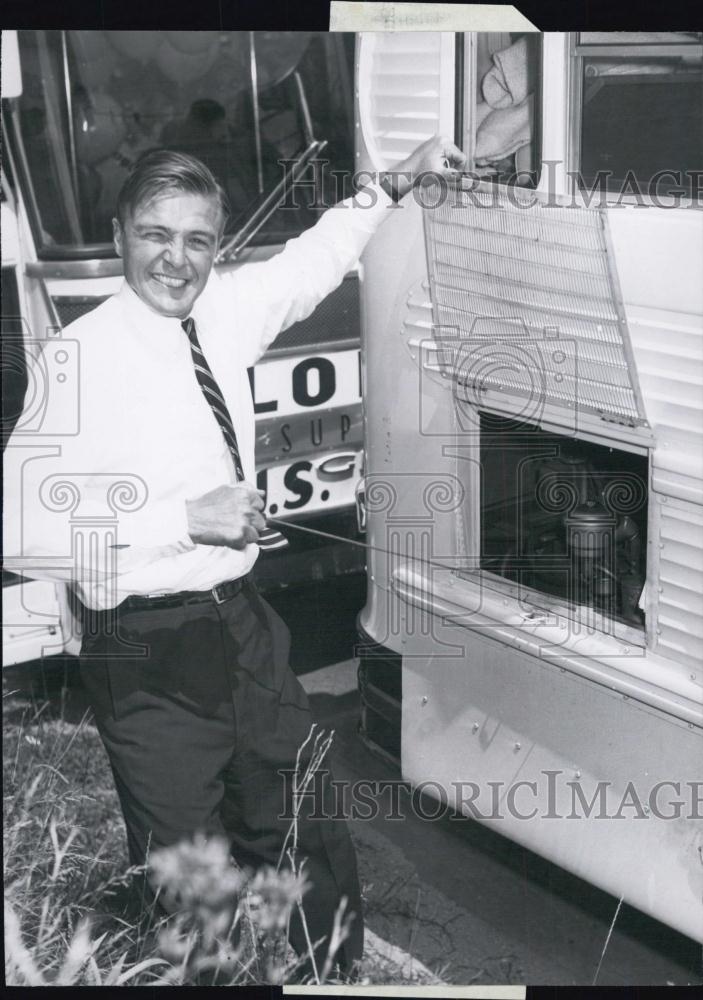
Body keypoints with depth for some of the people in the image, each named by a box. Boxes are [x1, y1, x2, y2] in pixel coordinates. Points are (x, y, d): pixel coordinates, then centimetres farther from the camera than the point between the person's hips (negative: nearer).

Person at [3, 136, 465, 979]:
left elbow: (311, 260, 23)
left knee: (315, 845, 20)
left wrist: (395, 183, 20)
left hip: (243, 626, 7)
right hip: (151, 659, -6)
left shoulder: (222, 313, 2)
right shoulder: (81, 358, -17)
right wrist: (187, 518, -23)